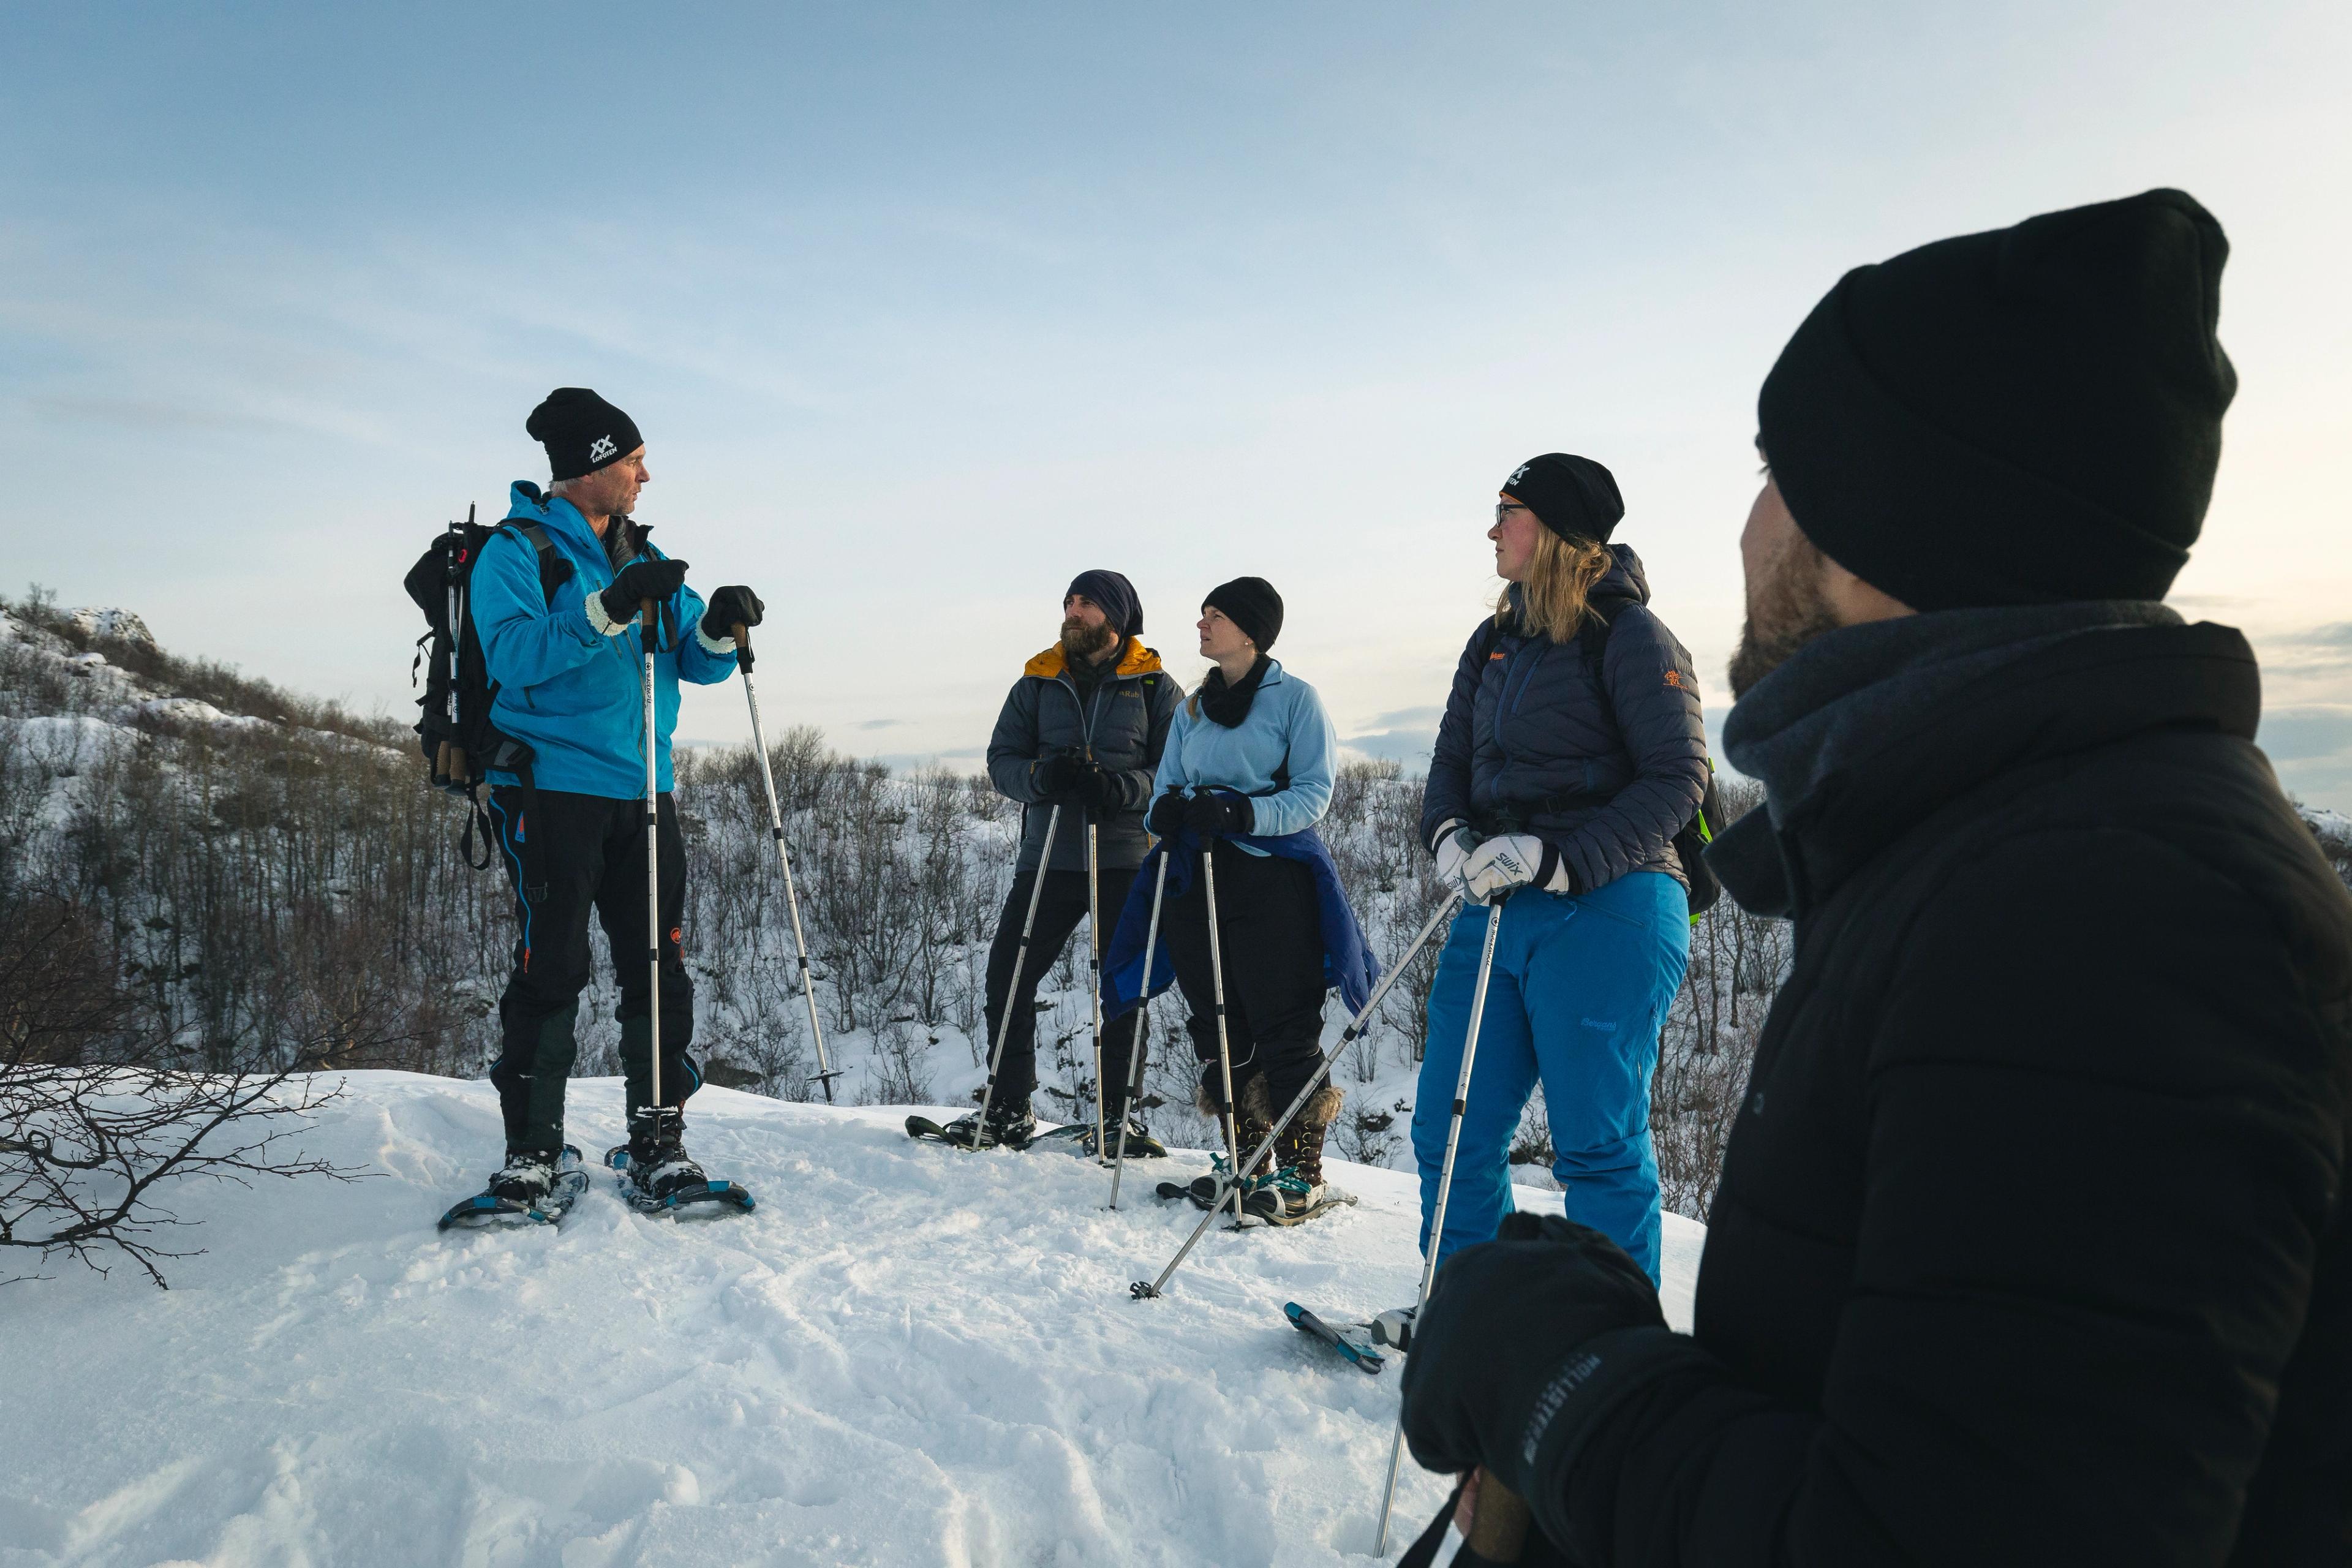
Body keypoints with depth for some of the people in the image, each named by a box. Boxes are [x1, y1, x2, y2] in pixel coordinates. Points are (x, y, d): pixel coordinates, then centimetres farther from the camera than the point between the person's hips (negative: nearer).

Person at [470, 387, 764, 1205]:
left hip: (641, 794, 6)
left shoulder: (645, 559, 17)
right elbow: (516, 655, -17)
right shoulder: (517, 550, -1)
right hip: (552, 790, -5)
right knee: (551, 968, -4)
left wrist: (717, 629, -7)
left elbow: (695, 663, 15)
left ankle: (659, 1140, 12)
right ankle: (532, 1148, 9)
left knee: (658, 966, 4)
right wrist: (608, 610, -27)